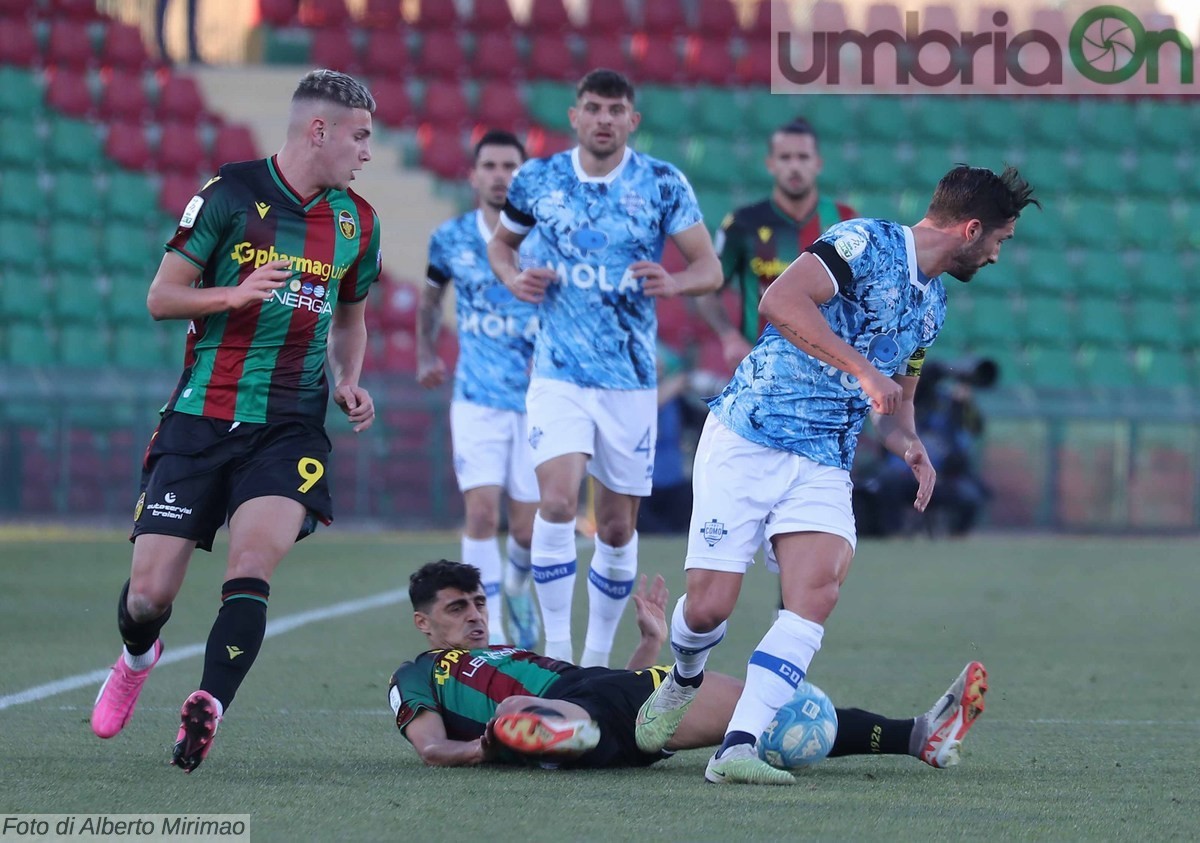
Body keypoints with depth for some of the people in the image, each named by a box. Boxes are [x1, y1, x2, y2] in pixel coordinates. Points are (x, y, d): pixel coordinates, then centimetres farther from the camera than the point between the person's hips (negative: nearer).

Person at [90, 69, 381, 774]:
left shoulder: (358, 222, 10)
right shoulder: (232, 192, -4)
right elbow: (162, 297, -2)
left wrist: (350, 383, 6)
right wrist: (238, 293, -19)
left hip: (291, 426, 2)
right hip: (201, 419, -2)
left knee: (254, 562, -24)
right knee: (149, 595, -2)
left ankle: (208, 709, -23)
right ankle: (139, 656, 32)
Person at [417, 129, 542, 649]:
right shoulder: (451, 239, 1)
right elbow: (431, 293, 23)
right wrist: (425, 352, 16)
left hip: (536, 398, 0)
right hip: (476, 398, 0)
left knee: (527, 527, 3)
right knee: (481, 511, -16)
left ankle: (517, 588, 37)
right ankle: (488, 634, -9)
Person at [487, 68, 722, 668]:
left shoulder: (663, 185, -2)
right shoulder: (538, 180, 2)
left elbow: (710, 268, 0)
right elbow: (500, 243, 18)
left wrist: (674, 282, -22)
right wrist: (513, 278, -5)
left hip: (630, 381, 1)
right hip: (558, 375, -1)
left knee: (617, 529, 6)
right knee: (557, 502, -20)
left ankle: (598, 657, 23)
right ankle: (556, 652, -11)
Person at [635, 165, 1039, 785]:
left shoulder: (932, 305, 17)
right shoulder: (866, 244, -10)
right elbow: (781, 300, -25)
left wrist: (909, 444, 6)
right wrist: (862, 368, -28)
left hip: (823, 465, 6)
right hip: (745, 443, -6)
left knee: (818, 590, -21)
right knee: (709, 605, -9)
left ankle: (737, 749, -25)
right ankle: (684, 680, 28)